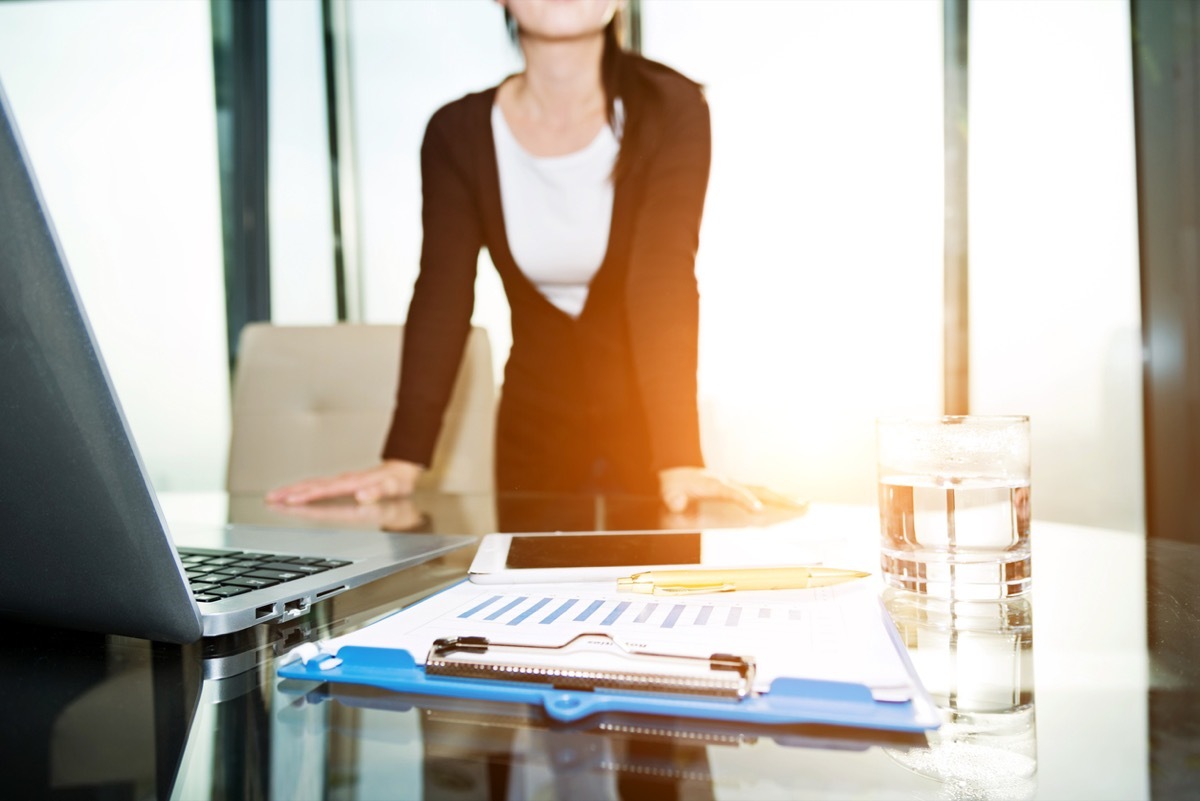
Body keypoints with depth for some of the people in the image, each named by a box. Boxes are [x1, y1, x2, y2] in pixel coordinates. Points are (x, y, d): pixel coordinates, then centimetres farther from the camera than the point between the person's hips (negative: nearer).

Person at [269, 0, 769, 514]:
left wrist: (679, 462, -34)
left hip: (646, 422, -1)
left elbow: (664, 286, -24)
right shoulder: (458, 132, -7)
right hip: (533, 428, 2)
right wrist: (403, 460, -20)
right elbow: (442, 299, -11)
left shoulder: (670, 110, -14)